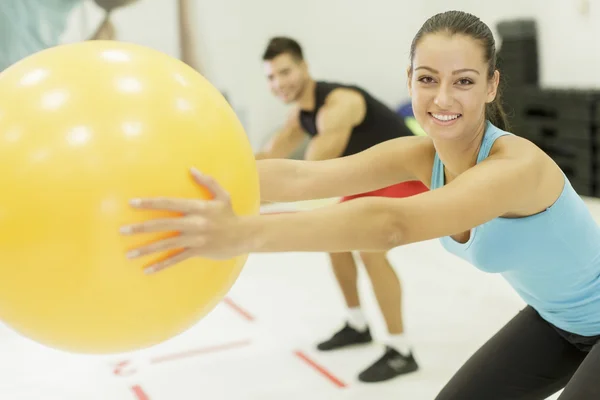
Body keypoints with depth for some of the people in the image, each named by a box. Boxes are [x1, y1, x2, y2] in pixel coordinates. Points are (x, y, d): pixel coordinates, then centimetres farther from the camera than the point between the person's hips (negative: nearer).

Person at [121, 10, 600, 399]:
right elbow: (302, 175, -28)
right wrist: (191, 174, -39)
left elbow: (394, 224, -53)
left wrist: (244, 233, -65)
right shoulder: (422, 155, -15)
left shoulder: (517, 164, -36)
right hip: (556, 319, 6)